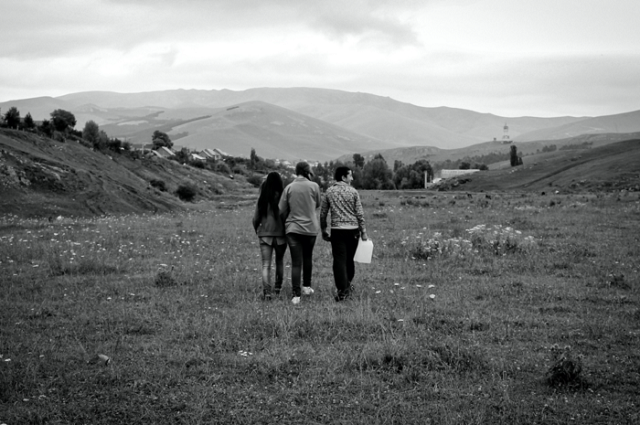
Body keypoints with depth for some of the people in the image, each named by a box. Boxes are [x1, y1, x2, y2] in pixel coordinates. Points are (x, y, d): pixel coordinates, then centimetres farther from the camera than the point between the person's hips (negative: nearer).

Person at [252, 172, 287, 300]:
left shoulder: (262, 199, -3)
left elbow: (256, 219, 0)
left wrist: (256, 231, 18)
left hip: (265, 235, 0)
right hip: (280, 234, 0)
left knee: (266, 265, 0)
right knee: (280, 262, 21)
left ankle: (266, 291, -14)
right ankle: (278, 287, 31)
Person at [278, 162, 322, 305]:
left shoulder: (289, 187, -4)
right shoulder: (314, 186, -6)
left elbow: (282, 210, 0)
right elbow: (318, 204, 8)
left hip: (293, 228, 0)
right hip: (310, 227, 0)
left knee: (296, 262, 0)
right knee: (307, 258, 22)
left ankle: (296, 295, -6)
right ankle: (307, 287, 32)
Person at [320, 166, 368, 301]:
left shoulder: (329, 192, 2)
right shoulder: (353, 192, -2)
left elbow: (323, 213, 5)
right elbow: (360, 214, -2)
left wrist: (323, 230, 16)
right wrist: (363, 232, 5)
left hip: (337, 230, 0)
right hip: (352, 229, 0)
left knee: (339, 260, -2)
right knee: (349, 259, 15)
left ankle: (343, 290, -10)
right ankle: (347, 285, 28)